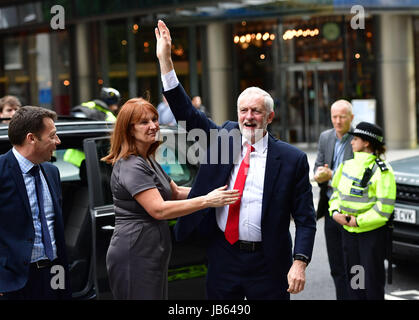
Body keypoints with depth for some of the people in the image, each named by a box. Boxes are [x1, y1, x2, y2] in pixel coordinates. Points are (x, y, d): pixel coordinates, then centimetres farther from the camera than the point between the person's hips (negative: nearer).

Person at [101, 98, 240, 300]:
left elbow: (176, 192, 19)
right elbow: (158, 209, -24)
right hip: (134, 255, -10)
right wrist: (206, 201, -23)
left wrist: (212, 191, 5)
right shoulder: (130, 166, -17)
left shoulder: (147, 160, 16)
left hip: (152, 254, 10)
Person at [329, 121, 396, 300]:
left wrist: (358, 221, -17)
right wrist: (335, 213, -3)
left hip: (372, 233, -6)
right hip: (348, 231, 6)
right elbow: (336, 192, 16)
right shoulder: (347, 166, 9)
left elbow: (385, 206, -16)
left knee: (372, 279, 0)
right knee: (352, 277, 11)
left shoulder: (381, 170, -13)